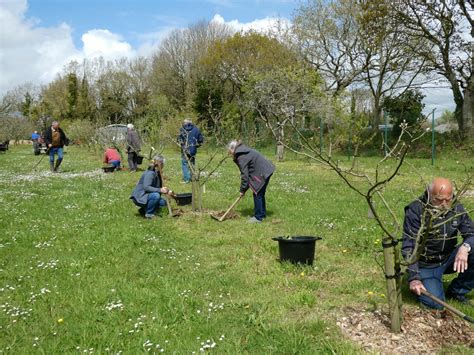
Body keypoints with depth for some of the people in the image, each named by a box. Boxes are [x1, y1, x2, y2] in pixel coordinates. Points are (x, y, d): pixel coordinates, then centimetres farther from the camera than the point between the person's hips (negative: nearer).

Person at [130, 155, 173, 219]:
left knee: (163, 202, -3)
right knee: (156, 195, -31)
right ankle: (148, 214, -14)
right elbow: (146, 187, -31)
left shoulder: (157, 173, 7)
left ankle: (144, 209, 10)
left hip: (145, 196, 9)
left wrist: (167, 191, 2)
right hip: (139, 197, -9)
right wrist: (160, 190, -36)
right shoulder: (150, 173, -20)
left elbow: (157, 187, 16)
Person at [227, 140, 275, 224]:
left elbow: (245, 175, -15)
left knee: (257, 194, -2)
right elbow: (247, 172, 18)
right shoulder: (244, 152, 15)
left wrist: (243, 190, -6)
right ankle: (262, 213, 31)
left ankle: (258, 217, 4)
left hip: (262, 173, -10)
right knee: (260, 194, 20)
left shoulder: (241, 157, -15)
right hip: (266, 170, 10)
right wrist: (244, 188, 17)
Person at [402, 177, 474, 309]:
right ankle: (416, 285, 13)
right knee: (435, 303, -21)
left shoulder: (457, 209, -7)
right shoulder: (415, 211, -20)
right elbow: (409, 247, -20)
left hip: (449, 259, 5)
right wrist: (414, 278, -27)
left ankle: (457, 291, 0)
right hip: (426, 264, -4)